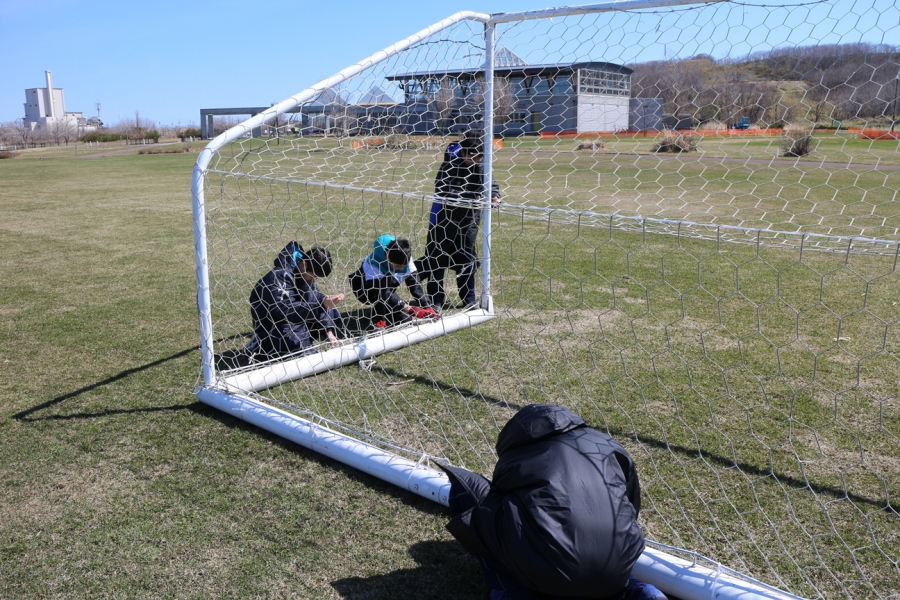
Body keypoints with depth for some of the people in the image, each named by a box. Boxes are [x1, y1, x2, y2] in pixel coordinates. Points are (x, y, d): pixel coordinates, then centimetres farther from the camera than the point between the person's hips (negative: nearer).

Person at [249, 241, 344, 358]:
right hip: (273, 329, -9)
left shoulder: (306, 274, -1)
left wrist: (328, 331, -8)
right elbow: (287, 311, -37)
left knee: (333, 315, 5)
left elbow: (316, 299, 2)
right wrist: (322, 305, -45)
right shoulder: (279, 277, -28)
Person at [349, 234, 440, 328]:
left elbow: (415, 284, -23)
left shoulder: (405, 261, -22)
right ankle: (378, 318, -18)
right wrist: (409, 309, -53)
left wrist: (428, 307, -35)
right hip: (363, 291, -5)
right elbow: (384, 293, -45)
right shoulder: (373, 264, -39)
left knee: (403, 317, -12)